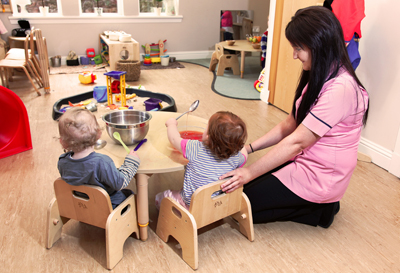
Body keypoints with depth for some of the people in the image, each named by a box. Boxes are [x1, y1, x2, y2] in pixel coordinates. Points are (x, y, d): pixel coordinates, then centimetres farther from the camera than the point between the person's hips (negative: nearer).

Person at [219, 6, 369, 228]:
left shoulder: (341, 89, -27)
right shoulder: (319, 78, 5)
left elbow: (297, 141, -27)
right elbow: (290, 125, 5)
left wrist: (250, 172, -23)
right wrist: (249, 149, -3)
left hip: (319, 177, -9)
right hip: (303, 162, 9)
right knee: (246, 184, 12)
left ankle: (318, 210, 6)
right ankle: (317, 202, 13)